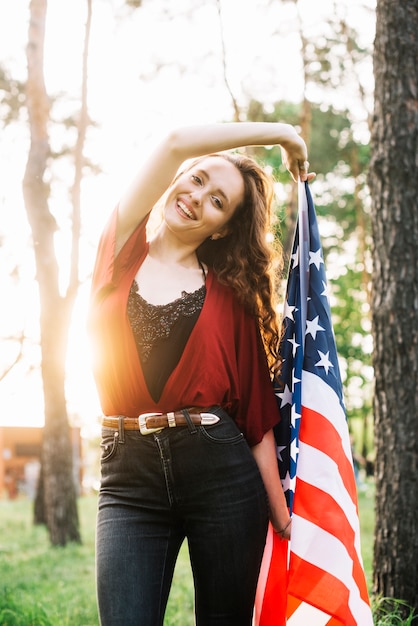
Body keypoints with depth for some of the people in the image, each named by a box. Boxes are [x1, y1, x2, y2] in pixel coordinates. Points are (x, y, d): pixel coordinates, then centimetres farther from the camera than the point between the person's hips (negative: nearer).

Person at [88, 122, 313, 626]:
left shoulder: (231, 297, 8)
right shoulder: (122, 253, 8)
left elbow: (257, 415, 5)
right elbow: (177, 143, -3)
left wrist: (282, 519, 0)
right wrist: (281, 132, 5)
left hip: (221, 472, 1)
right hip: (130, 476, 0)